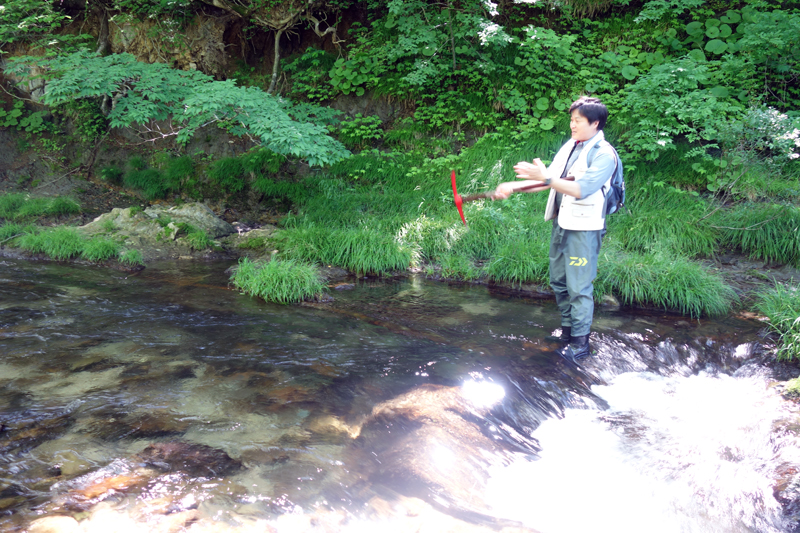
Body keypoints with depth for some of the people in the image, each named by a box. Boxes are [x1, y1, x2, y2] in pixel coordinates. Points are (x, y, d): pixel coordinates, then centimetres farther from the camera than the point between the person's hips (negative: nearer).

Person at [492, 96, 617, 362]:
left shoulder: (603, 154, -14)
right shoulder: (569, 147, 11)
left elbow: (582, 189, -25)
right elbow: (548, 180, 12)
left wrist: (544, 177, -31)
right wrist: (513, 186, 0)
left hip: (584, 228, -8)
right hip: (561, 223, 8)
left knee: (579, 287, -3)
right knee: (559, 281, 17)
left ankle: (580, 342, 8)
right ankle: (567, 329, 32)